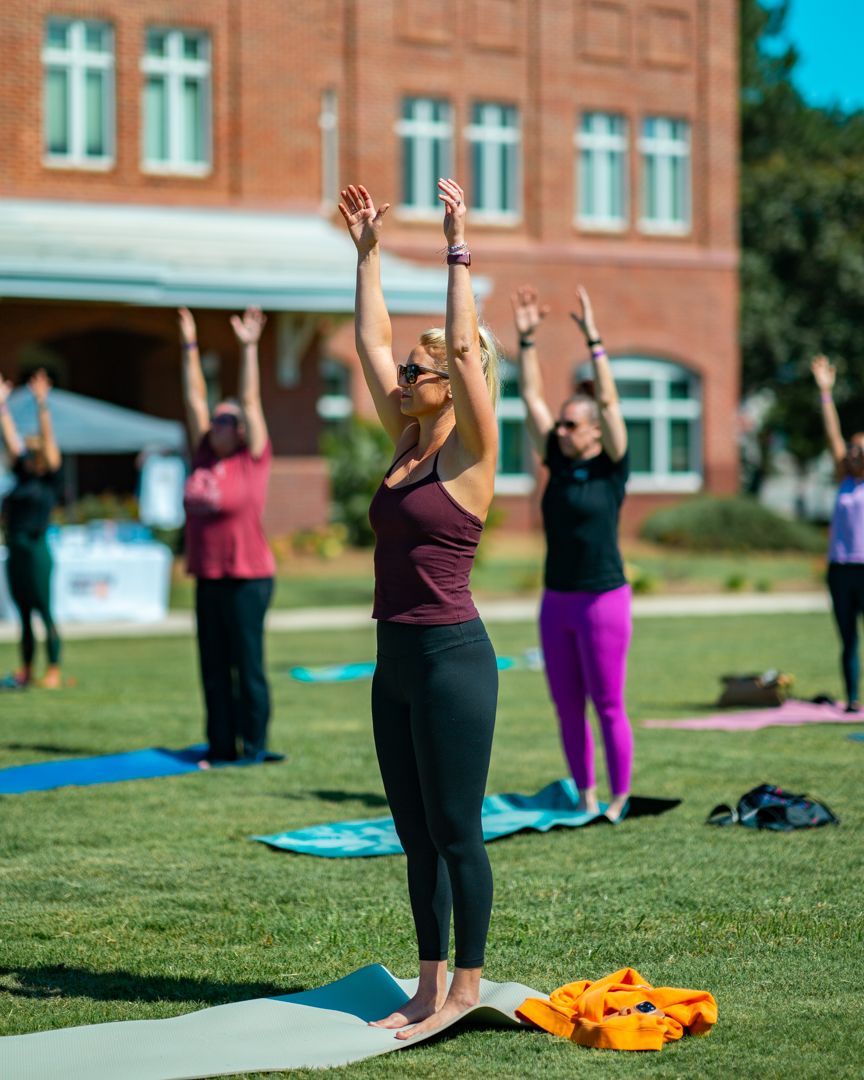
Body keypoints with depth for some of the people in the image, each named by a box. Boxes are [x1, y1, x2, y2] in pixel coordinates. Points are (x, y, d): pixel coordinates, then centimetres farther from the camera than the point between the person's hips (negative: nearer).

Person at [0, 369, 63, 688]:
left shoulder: (51, 480, -3)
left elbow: (47, 438, -9)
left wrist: (42, 404, -15)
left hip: (36, 550, -7)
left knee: (45, 612, -4)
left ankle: (54, 672, 0)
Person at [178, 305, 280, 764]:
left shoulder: (252, 458, -5)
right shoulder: (205, 455, 9)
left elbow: (250, 401, -10)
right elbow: (195, 399, 12)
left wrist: (249, 348, -13)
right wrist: (190, 349, 11)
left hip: (247, 578, -6)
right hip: (209, 578, 6)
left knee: (248, 666, -1)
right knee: (214, 669, 9)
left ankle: (254, 747, 6)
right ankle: (220, 746, 15)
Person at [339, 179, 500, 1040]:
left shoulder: (470, 454, -8)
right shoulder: (406, 445, 12)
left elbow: (464, 348, -19)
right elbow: (371, 342, 17)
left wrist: (458, 251, -16)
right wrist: (367, 254, 15)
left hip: (451, 655, -8)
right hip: (395, 658, 8)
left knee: (456, 831, -2)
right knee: (416, 835, 12)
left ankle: (466, 986, 6)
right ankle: (430, 986, 19)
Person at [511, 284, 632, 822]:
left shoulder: (612, 467, -5)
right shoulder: (559, 463, 8)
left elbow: (609, 401, -16)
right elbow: (532, 396, 7)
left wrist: (593, 339, -19)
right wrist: (527, 337, 1)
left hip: (603, 600, -6)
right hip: (556, 601, 6)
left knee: (608, 707, -1)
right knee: (568, 707, 9)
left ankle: (619, 801, 7)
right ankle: (586, 797, 19)